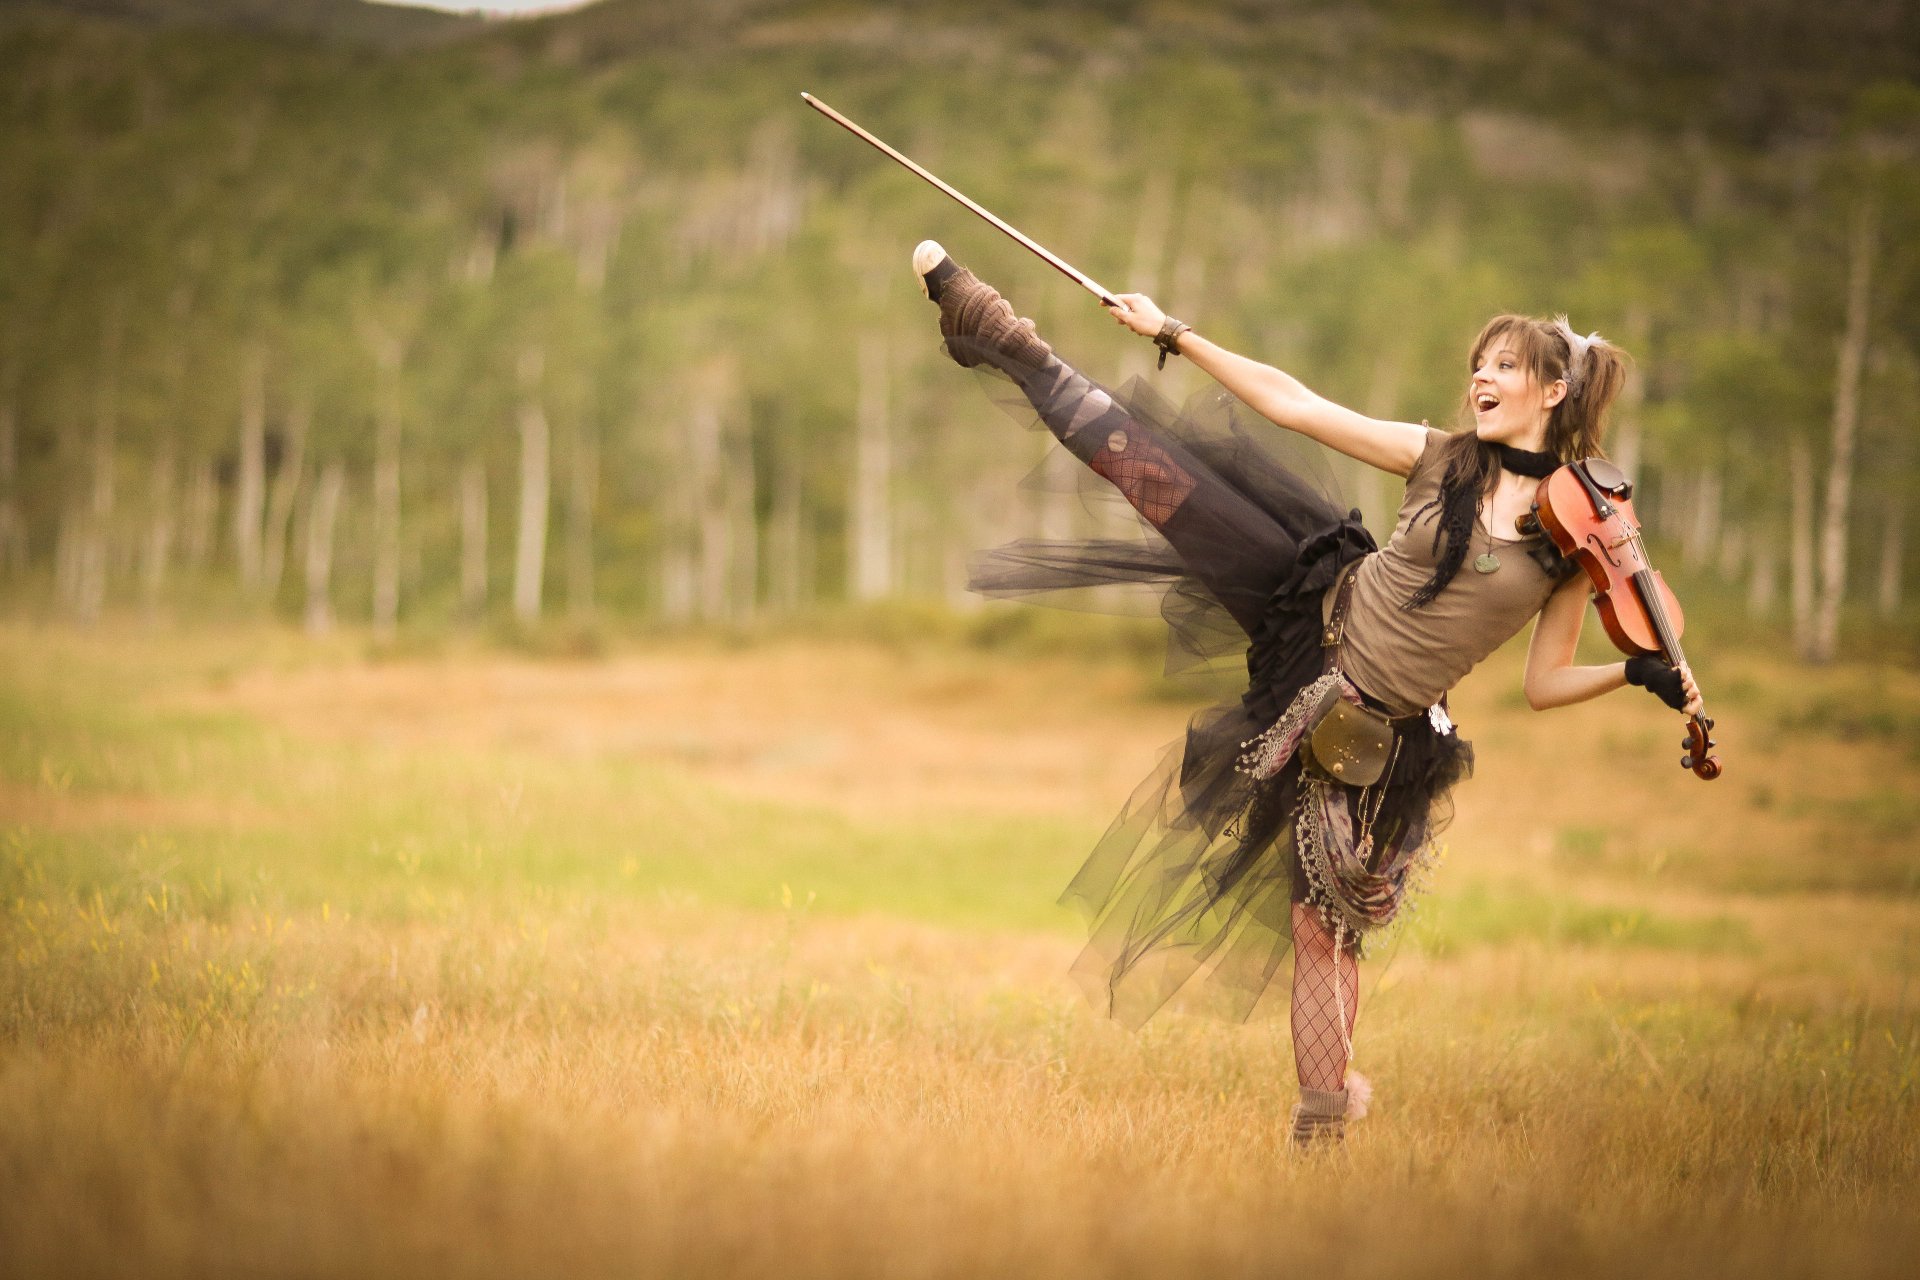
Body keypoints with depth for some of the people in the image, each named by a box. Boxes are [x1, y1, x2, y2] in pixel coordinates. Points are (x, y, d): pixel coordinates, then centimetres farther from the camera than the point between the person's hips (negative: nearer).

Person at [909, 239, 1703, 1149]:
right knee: (1150, 470, -9)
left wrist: (1638, 673, -14)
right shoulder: (1440, 460, 0)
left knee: (1322, 922, -6)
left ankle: (1323, 1111, 5)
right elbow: (1290, 404, 0)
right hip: (1320, 609, 2)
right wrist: (1173, 336, -2)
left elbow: (1545, 683, 2)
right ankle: (1009, 345, 4)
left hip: (1372, 731, -2)